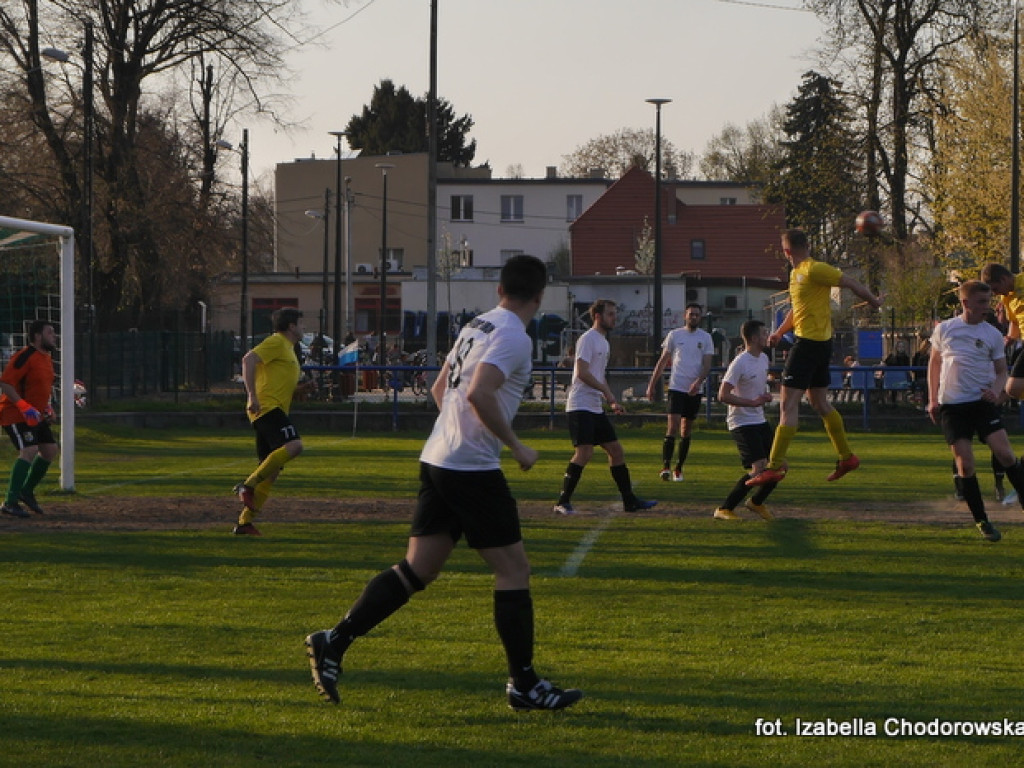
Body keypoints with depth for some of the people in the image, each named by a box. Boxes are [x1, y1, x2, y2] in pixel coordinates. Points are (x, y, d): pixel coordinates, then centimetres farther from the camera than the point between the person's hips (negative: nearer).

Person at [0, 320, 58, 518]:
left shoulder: (46, 357, 13)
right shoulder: (25, 356, -18)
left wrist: (47, 407, 16)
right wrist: (23, 406, -30)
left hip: (35, 416, 10)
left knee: (50, 450, 10)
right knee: (29, 451, -22)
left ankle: (27, 491, 26)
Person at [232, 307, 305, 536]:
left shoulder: (287, 347, 27)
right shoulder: (276, 342, -3)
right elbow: (249, 360, -17)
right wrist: (252, 395, -25)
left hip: (274, 411, 10)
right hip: (268, 406, -10)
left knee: (272, 471, 6)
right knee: (293, 446, -27)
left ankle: (245, 521, 5)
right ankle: (248, 485, -27)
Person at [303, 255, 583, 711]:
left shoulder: (475, 327, 16)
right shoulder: (514, 338, -12)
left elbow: (439, 390, 23)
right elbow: (479, 393, -25)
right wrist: (516, 447, -16)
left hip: (437, 462, 9)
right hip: (473, 469, -9)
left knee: (417, 570, 10)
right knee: (513, 570, 0)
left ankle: (333, 643, 5)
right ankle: (523, 685, 4)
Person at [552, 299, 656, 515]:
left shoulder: (604, 341, 19)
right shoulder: (588, 339, -10)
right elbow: (582, 372, -19)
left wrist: (612, 402, 17)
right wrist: (608, 392, -17)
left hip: (596, 408, 10)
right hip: (581, 406, -10)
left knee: (616, 451, 10)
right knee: (584, 453, -17)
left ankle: (630, 501, 16)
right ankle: (563, 502, -11)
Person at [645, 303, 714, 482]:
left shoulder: (705, 338, 4)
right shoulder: (674, 335, 4)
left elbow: (707, 364, -3)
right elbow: (662, 361, 10)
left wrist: (698, 381, -22)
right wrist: (652, 384, 7)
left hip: (694, 390, 2)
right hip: (676, 387, -2)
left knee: (686, 431, 8)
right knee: (673, 427, -15)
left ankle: (679, 468, 16)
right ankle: (665, 466, -18)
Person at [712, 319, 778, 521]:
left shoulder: (763, 358, 10)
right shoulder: (740, 363, -17)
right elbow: (723, 395, -21)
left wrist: (766, 395, 6)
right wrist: (753, 402, -24)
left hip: (759, 420, 9)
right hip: (742, 423, -9)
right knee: (759, 468, -18)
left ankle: (756, 502, 27)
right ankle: (724, 509, -8)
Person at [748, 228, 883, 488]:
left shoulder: (814, 270, -14)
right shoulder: (796, 274, 16)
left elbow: (850, 282, -9)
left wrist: (873, 301, 1)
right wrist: (779, 332, 16)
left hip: (809, 344, -10)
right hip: (820, 343, 10)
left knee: (789, 404, -12)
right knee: (820, 403, 18)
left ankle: (775, 466, -16)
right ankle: (846, 456, 27)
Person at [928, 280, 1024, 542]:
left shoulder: (993, 334, 3)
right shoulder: (944, 329, 3)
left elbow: (1001, 371, 10)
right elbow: (934, 362, 16)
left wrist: (996, 391, -11)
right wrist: (933, 398, 11)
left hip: (982, 402, 0)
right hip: (951, 404, 0)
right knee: (965, 464, -4)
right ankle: (981, 522, 5)